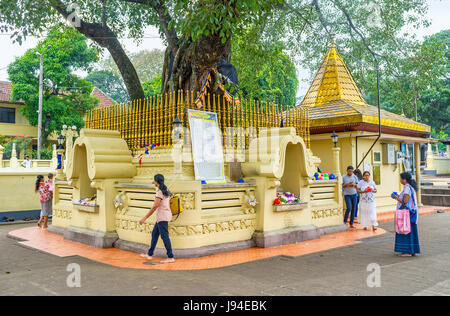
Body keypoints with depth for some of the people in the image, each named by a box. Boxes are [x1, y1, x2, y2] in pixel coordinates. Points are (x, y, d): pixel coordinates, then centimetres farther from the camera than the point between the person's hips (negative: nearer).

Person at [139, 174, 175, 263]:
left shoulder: (160, 192, -18)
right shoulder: (165, 190, 11)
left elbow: (154, 206, -19)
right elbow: (168, 204, 17)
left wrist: (145, 218, -15)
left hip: (162, 216, -10)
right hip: (165, 215, 10)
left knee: (164, 236, -4)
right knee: (154, 234, 16)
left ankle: (170, 257, 0)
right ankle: (150, 254, 25)